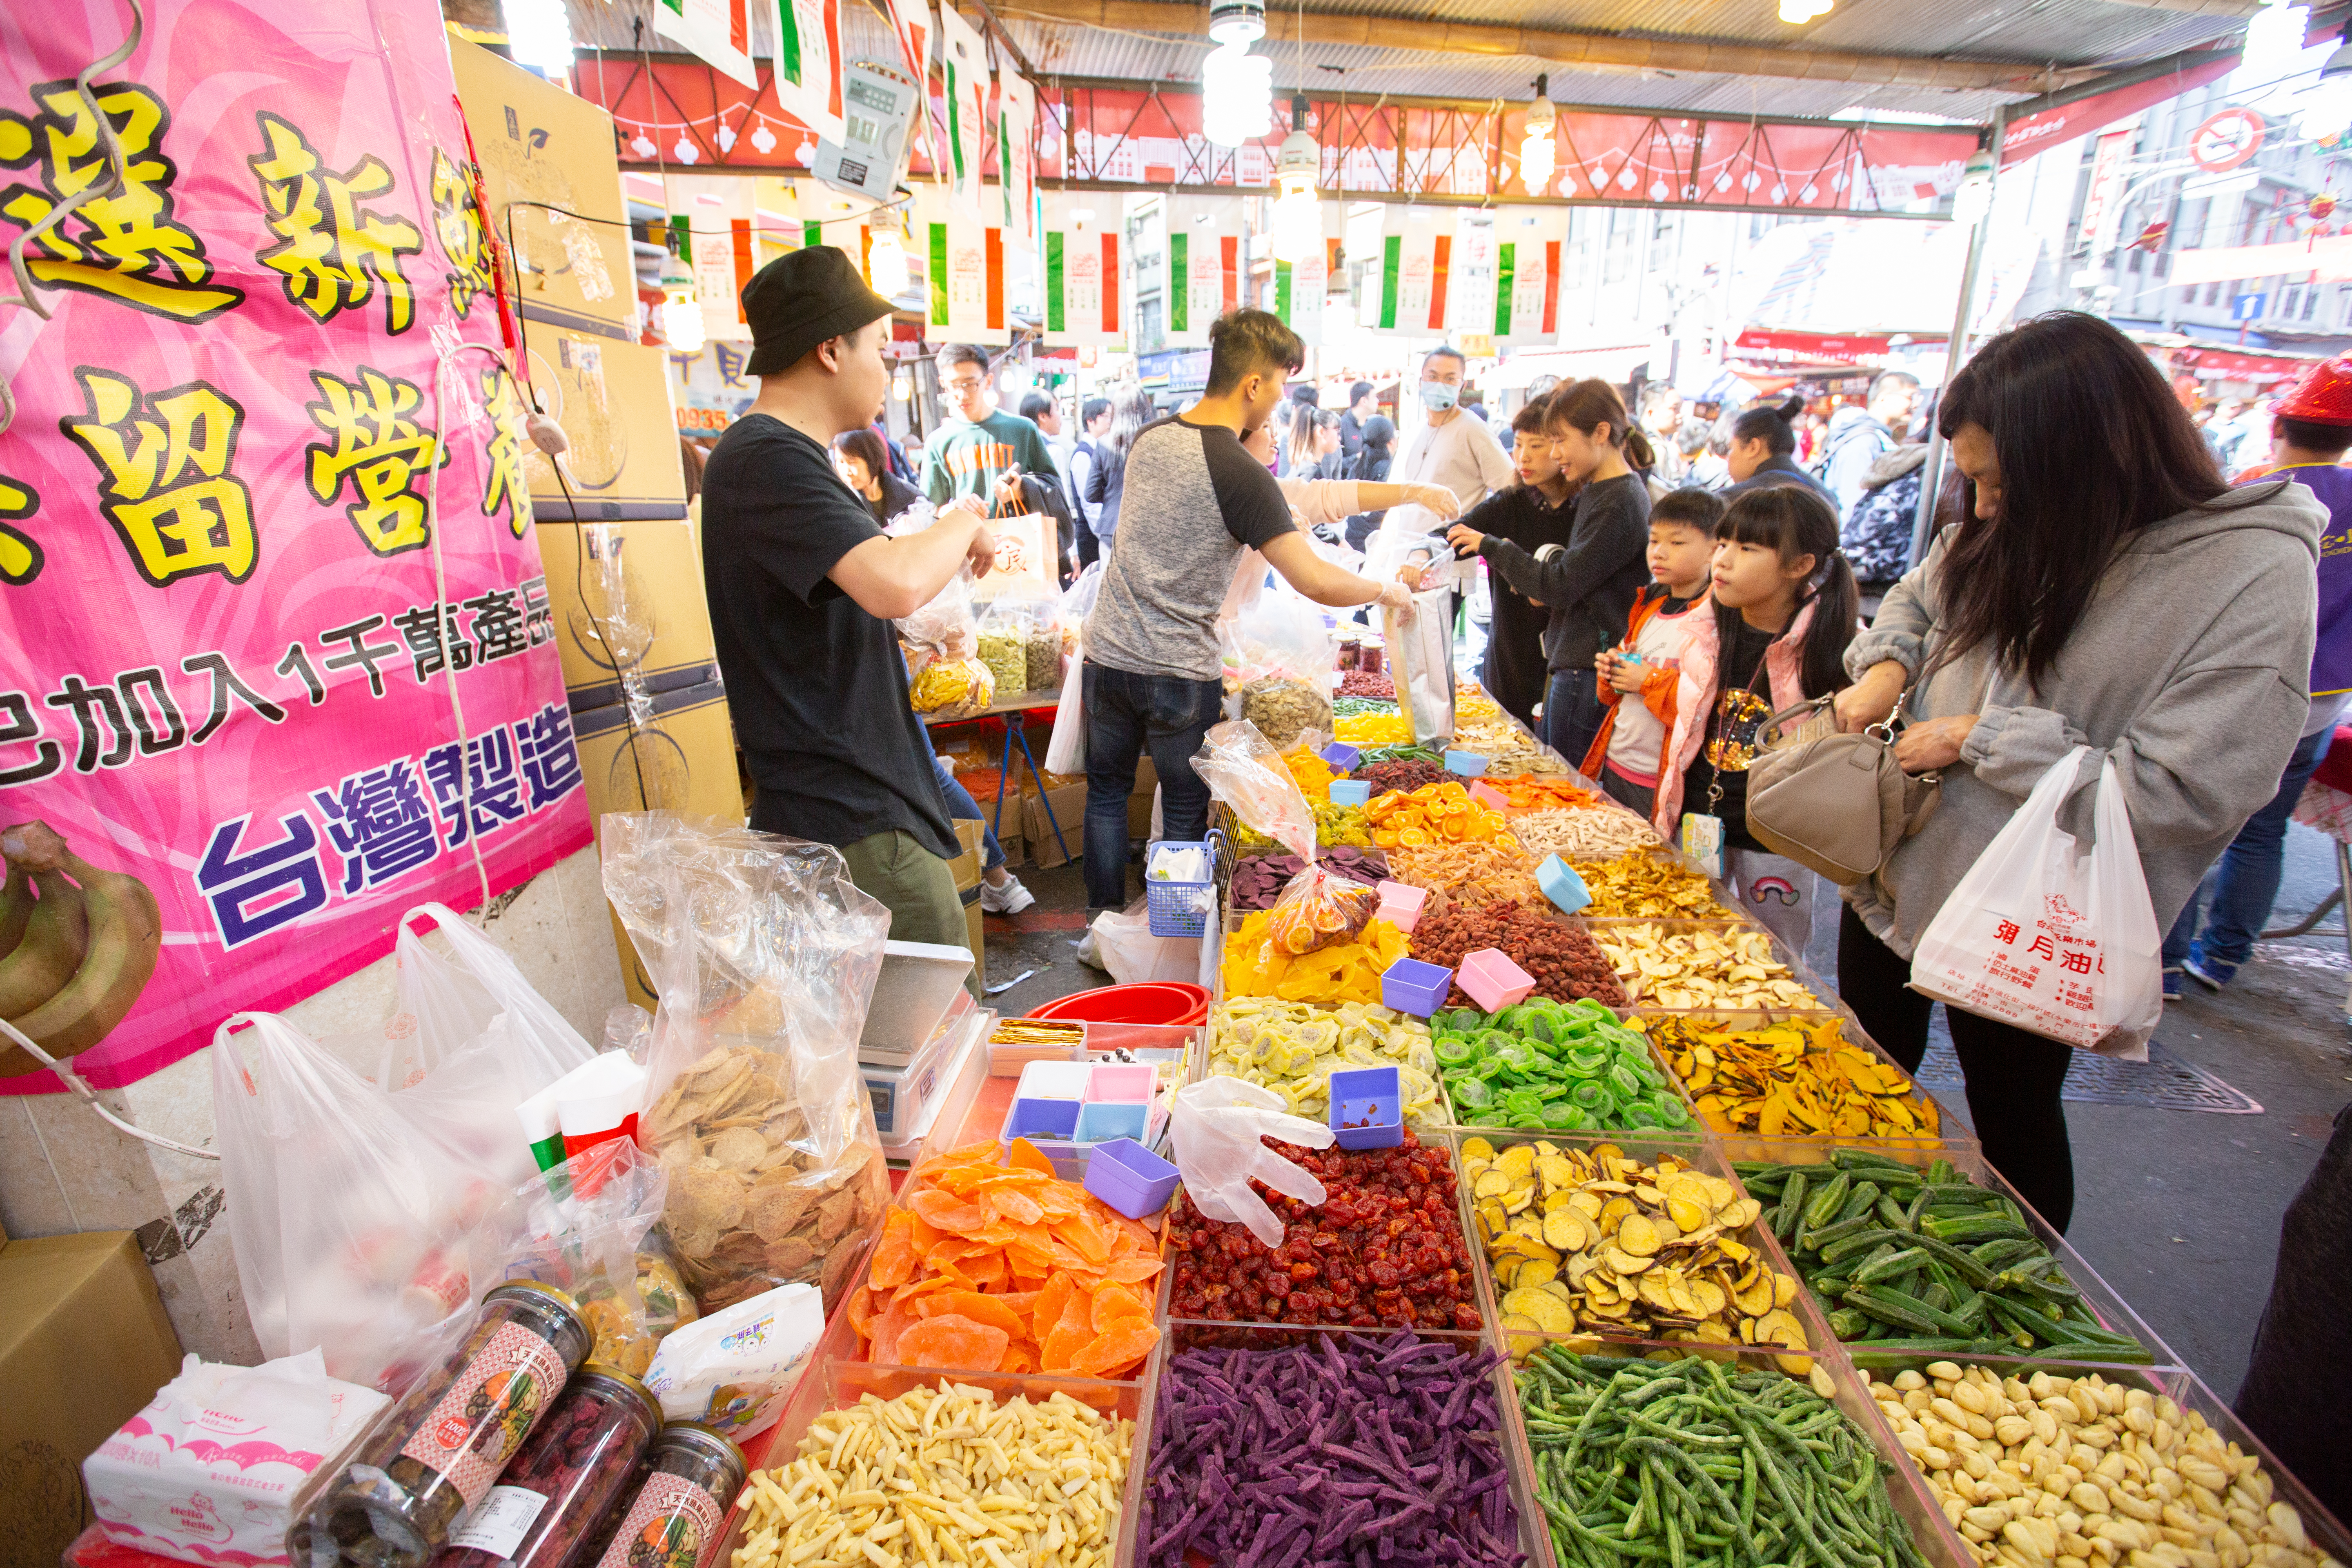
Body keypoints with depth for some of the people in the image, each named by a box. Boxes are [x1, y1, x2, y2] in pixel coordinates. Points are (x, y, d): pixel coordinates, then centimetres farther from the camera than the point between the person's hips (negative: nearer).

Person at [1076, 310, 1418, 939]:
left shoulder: (1150, 438, 4)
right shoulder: (1241, 474, -17)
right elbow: (1318, 584, -21)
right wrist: (1387, 591, -3)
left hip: (1109, 656, 6)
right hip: (1180, 675, -6)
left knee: (1106, 792, 19)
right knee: (1186, 811, 11)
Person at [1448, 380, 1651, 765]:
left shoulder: (1621, 504, -16)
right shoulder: (1595, 492, 14)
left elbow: (1561, 585, -18)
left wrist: (1490, 546, -10)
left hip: (1588, 671, -10)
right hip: (1571, 661, 10)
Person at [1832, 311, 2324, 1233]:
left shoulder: (2252, 572, -20)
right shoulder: (2006, 534, -2)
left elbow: (2184, 794, -25)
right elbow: (1916, 597, 18)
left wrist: (1979, 737, -21)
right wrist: (1885, 664, -3)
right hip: (1898, 878, 7)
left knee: (2013, 1124, 16)